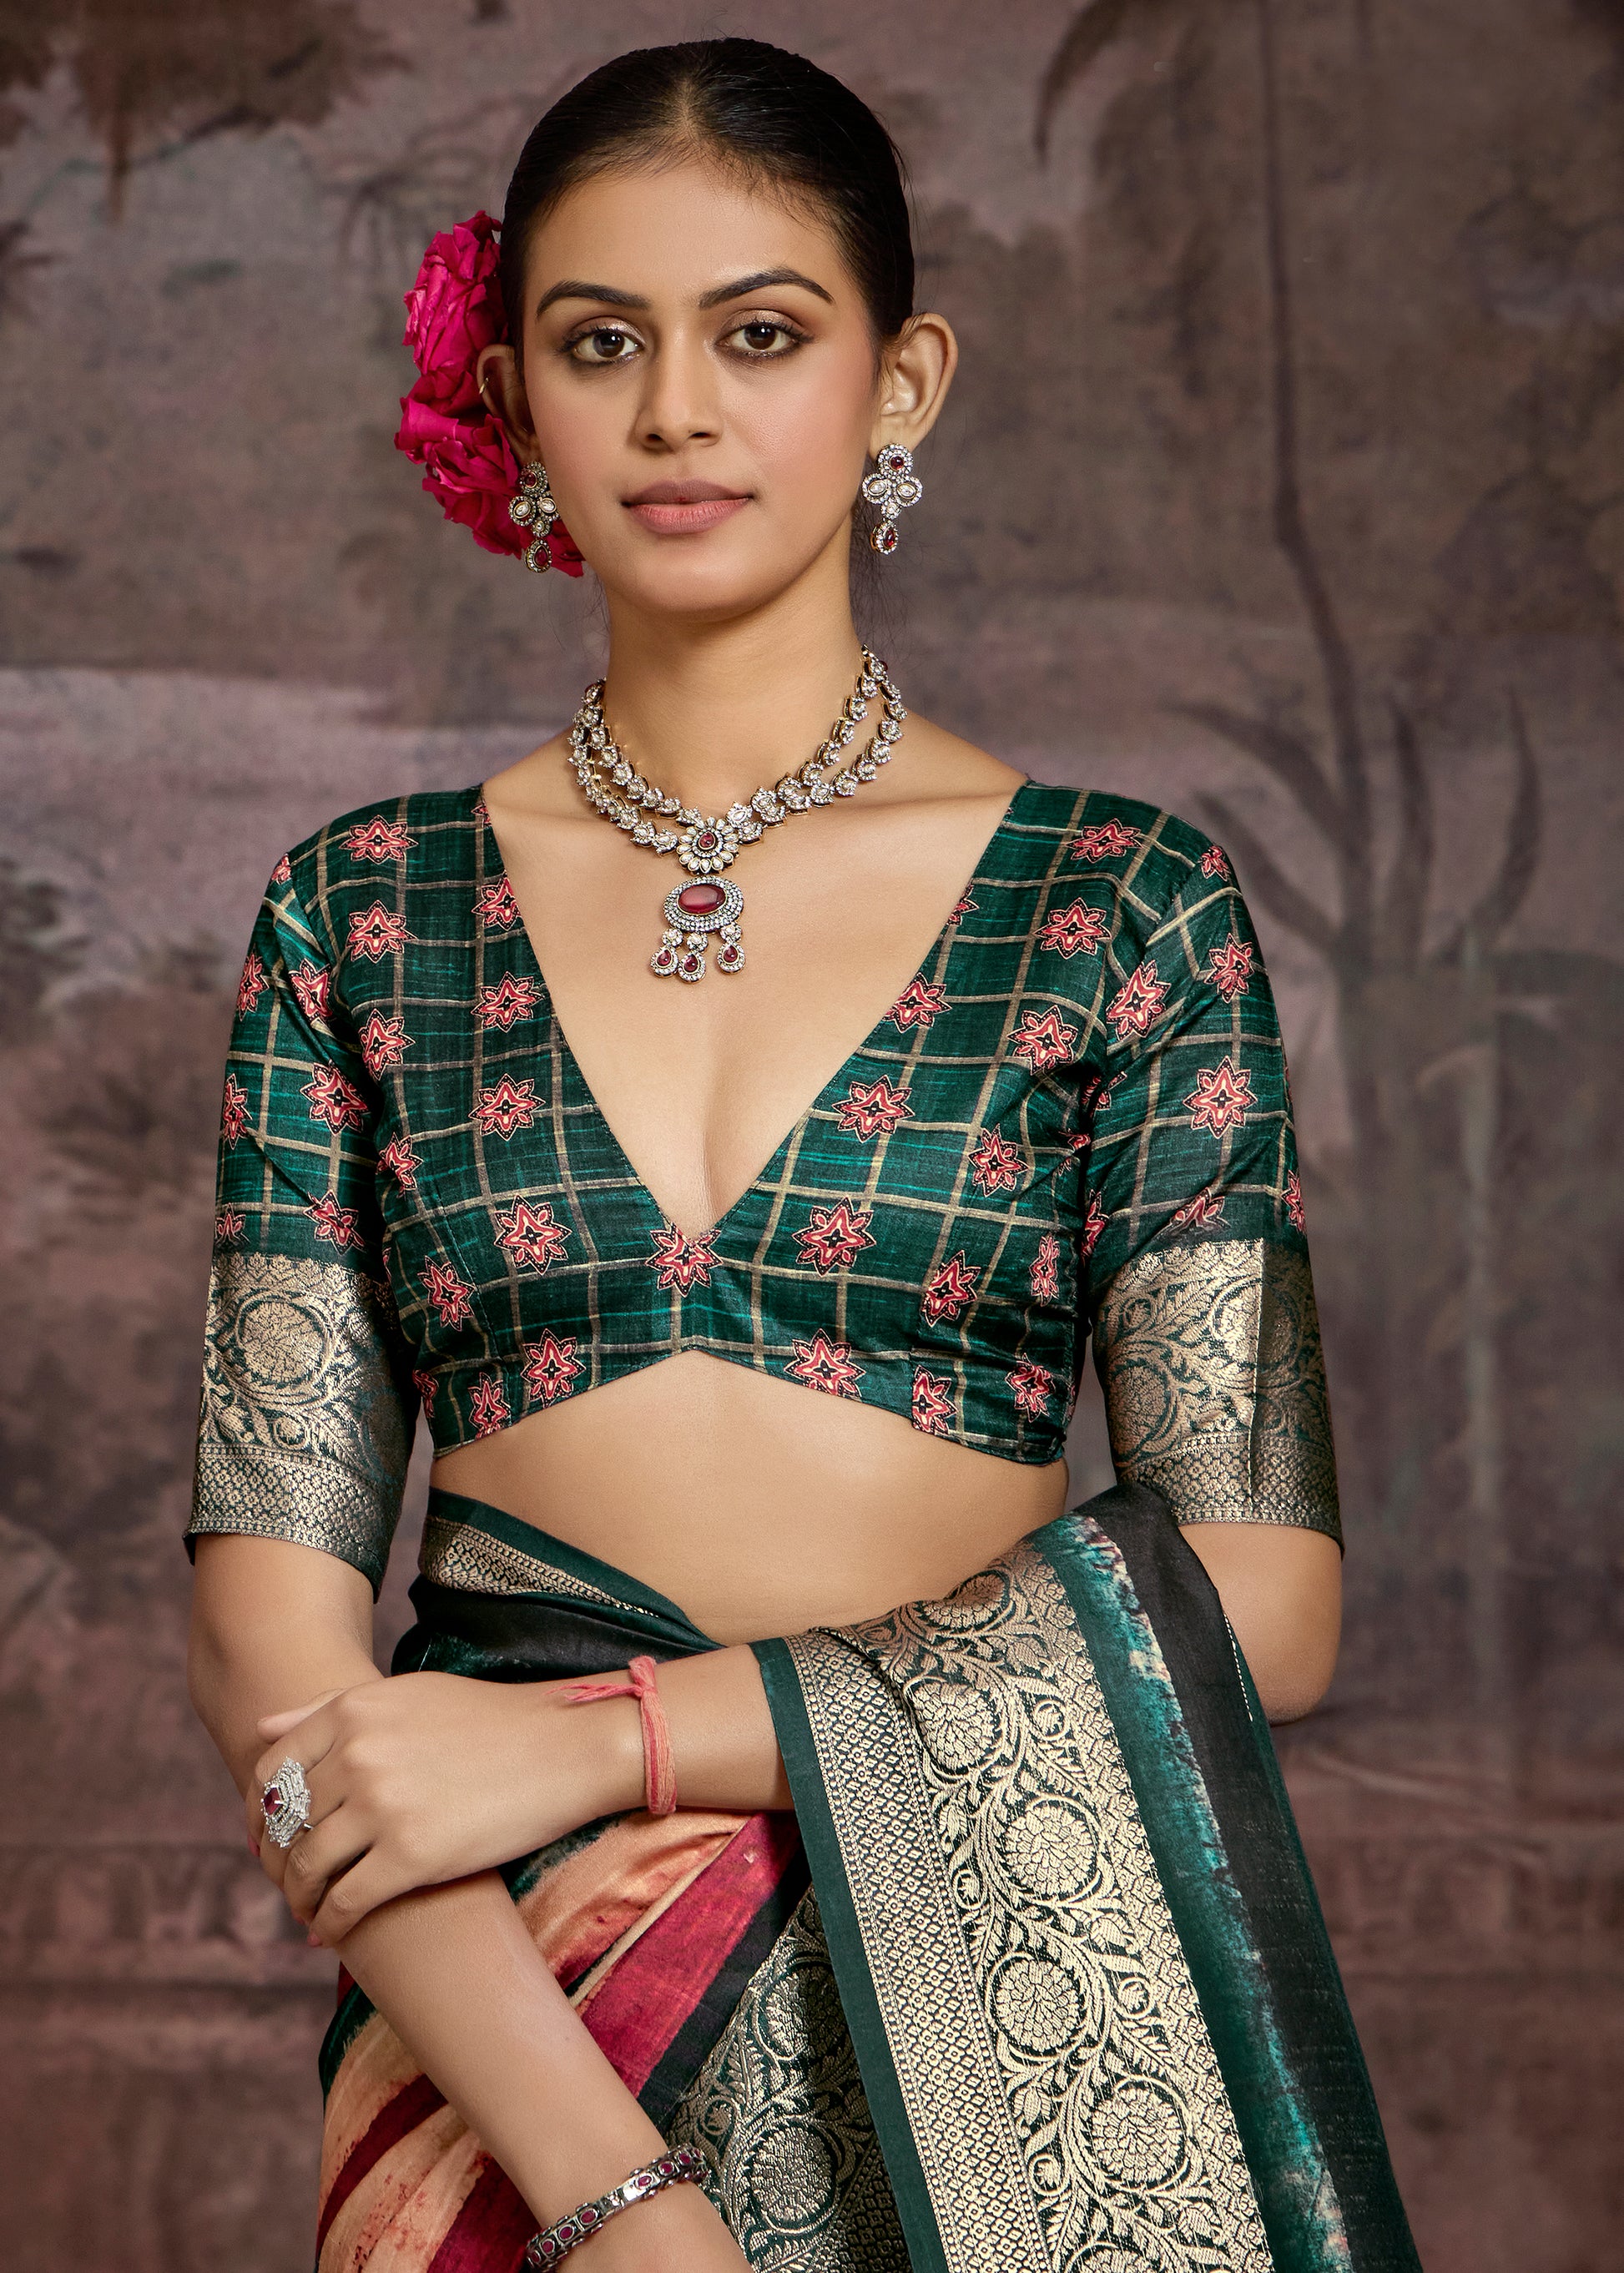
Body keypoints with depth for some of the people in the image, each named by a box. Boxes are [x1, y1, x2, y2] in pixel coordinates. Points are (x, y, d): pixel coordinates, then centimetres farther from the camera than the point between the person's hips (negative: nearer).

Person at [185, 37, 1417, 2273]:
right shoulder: (364, 913, 6)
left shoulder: (1123, 901, 3)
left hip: (997, 1998, 0)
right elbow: (276, 1613, -1)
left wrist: (611, 1734, -13)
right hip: (493, 2023, 1)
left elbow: (1258, 1597, -5)